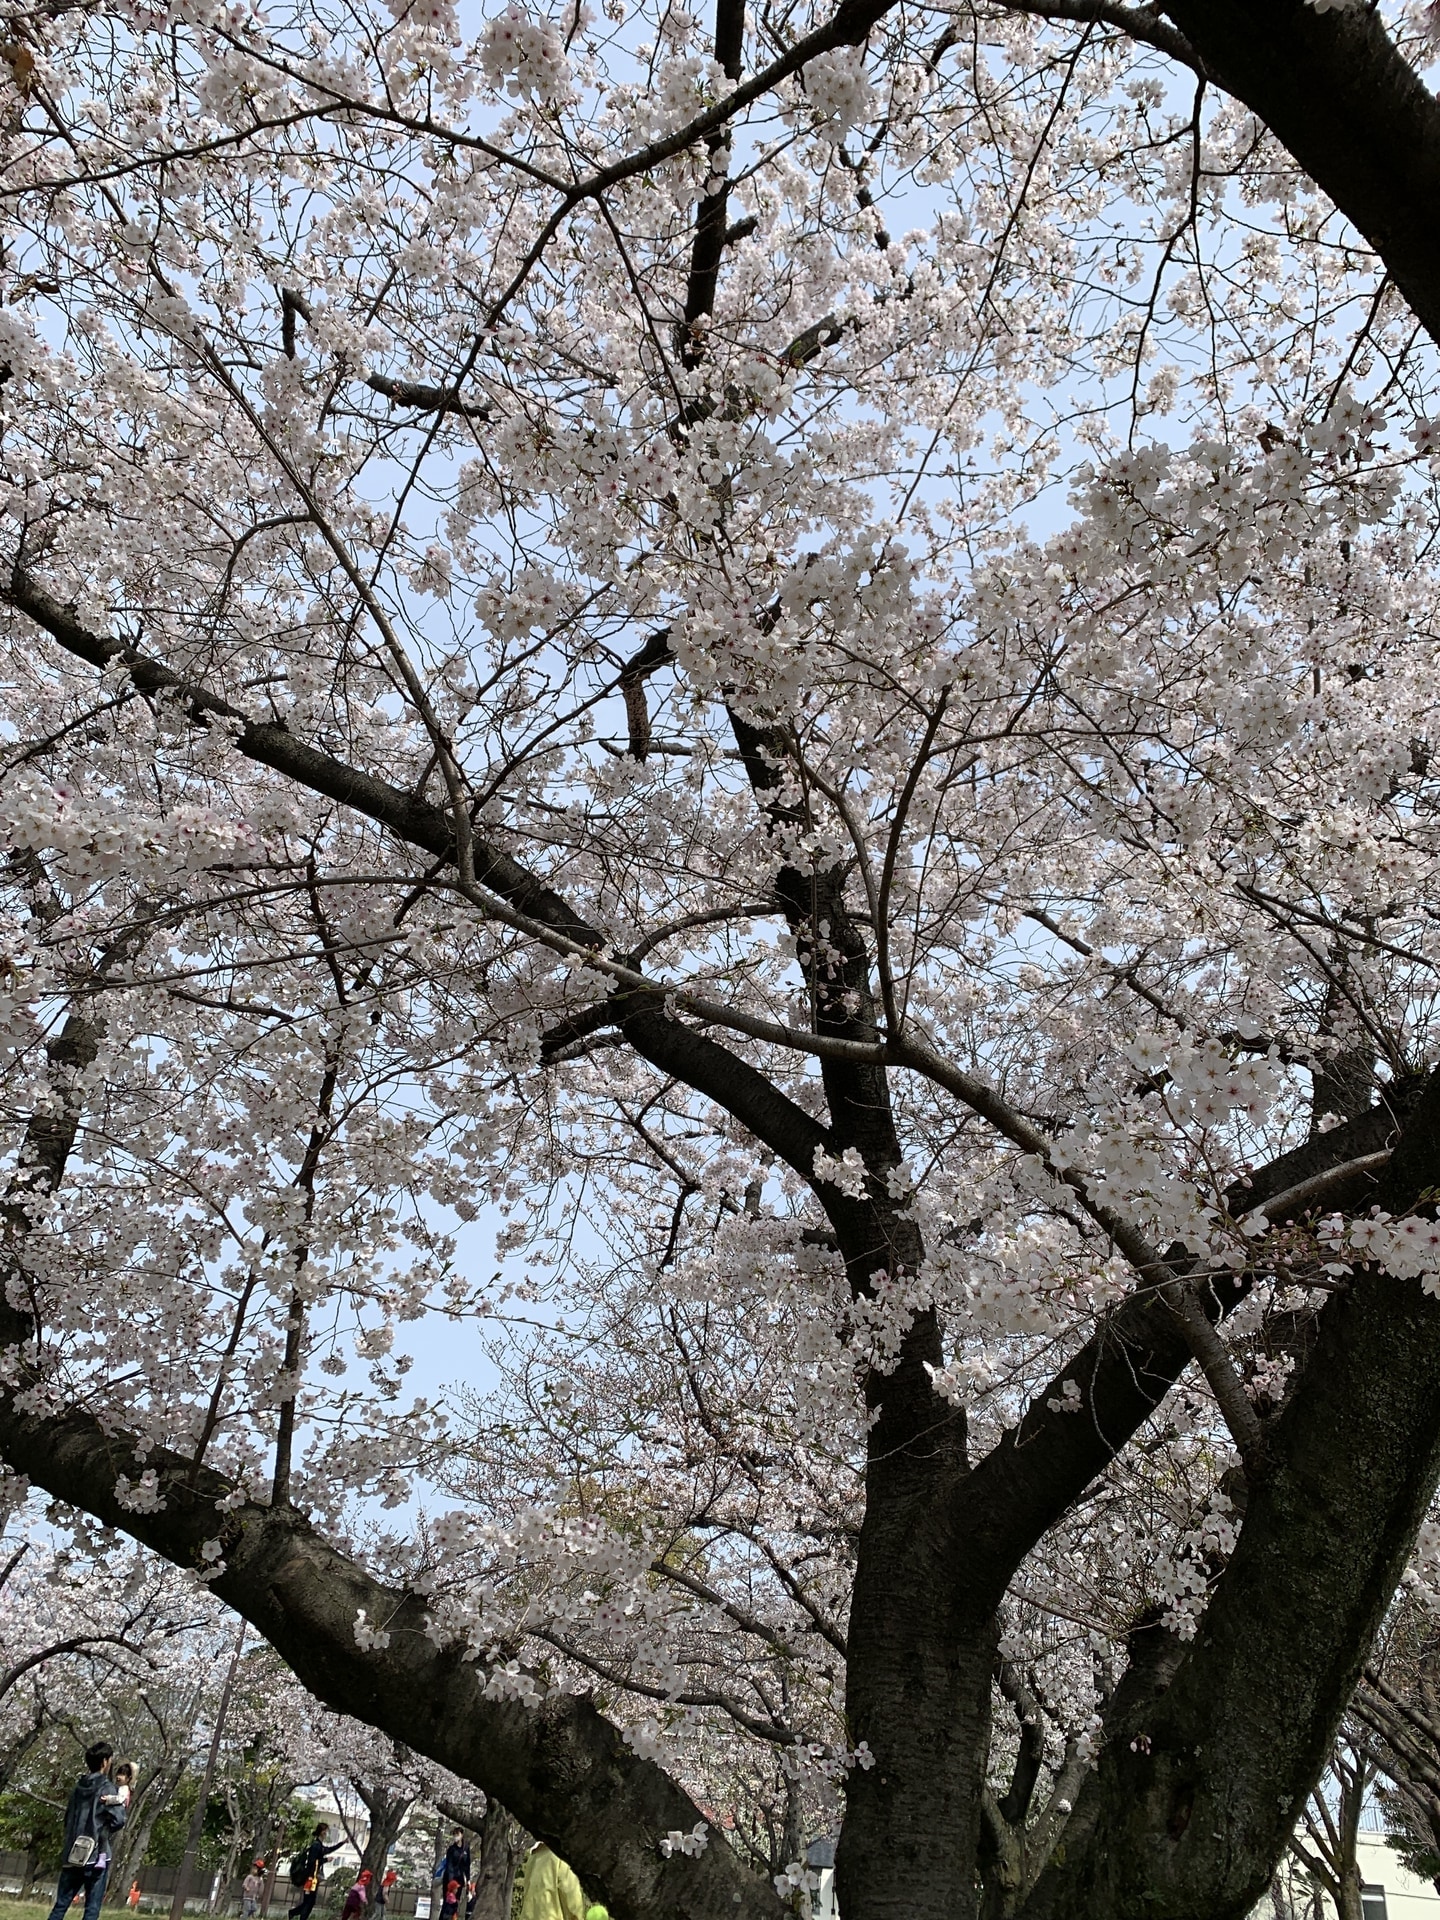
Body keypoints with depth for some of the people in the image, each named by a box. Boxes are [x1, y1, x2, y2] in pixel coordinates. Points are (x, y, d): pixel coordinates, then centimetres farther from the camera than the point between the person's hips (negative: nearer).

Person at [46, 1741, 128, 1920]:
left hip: (72, 1855, 6)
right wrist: (122, 1805, 3)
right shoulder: (106, 1789, -10)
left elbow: (67, 1818, 19)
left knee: (60, 1905, 12)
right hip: (96, 1856, -6)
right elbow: (118, 1820, -15)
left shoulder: (78, 1787, 10)